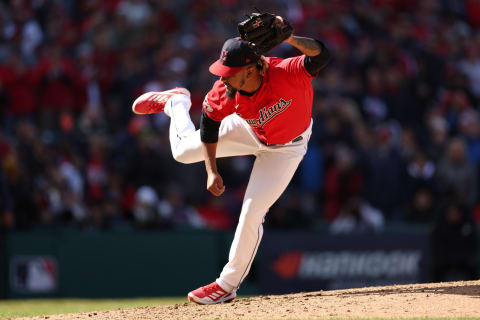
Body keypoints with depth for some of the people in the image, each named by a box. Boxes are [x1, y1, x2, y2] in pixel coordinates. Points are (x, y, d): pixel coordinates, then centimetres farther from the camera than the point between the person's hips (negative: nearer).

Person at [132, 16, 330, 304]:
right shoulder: (225, 92, -30)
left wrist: (289, 38, -75)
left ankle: (228, 285, 12)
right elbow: (210, 124, -12)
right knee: (183, 151, 6)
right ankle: (176, 103, 42)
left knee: (251, 214, -7)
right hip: (249, 130, 3)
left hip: (285, 148, -3)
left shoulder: (285, 73, -44)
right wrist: (212, 171, -15)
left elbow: (321, 55, -59)